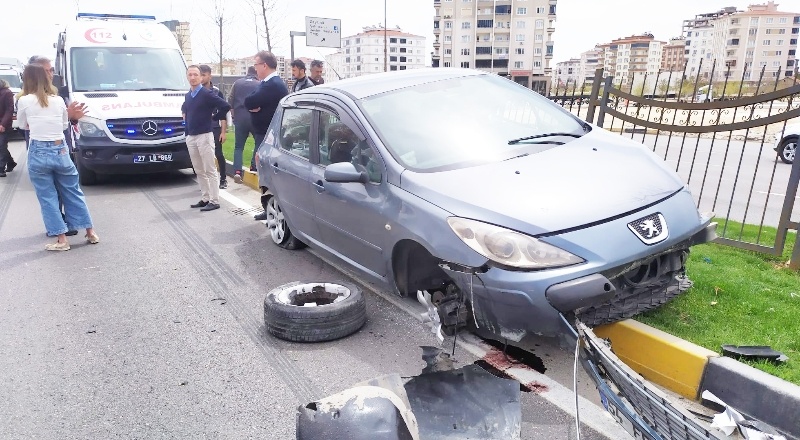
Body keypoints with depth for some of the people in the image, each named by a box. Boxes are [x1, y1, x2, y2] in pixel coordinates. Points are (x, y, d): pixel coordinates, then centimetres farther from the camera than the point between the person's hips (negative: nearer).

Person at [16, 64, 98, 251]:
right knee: (74, 193, 14)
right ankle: (91, 232, 18)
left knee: (47, 197, 5)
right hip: (61, 151, 3)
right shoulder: (59, 100, 4)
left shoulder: (24, 101, -5)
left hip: (38, 152, -3)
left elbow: (22, 124, 11)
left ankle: (62, 240, 6)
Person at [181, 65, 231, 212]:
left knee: (210, 170, -4)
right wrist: (185, 117, 16)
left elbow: (225, 106, -18)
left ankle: (214, 201, -1)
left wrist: (214, 117, -6)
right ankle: (205, 198, 18)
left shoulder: (207, 94, -9)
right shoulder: (187, 95, 14)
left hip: (204, 135, -7)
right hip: (190, 137, 8)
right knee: (199, 171, 11)